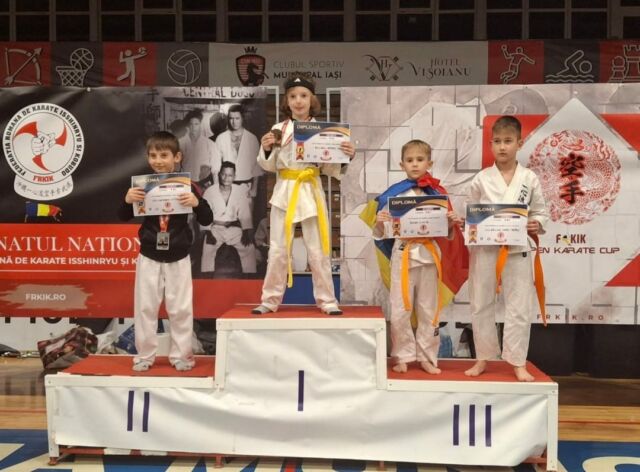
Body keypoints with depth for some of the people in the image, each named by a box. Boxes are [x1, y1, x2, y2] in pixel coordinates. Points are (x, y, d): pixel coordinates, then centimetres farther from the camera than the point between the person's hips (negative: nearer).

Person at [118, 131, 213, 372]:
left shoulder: (187, 186, -8)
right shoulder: (143, 186, -4)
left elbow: (207, 220, -8)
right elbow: (124, 217, 4)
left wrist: (197, 203, -28)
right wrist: (127, 201, -17)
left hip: (178, 259, -1)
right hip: (149, 257, 2)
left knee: (181, 308, 7)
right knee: (145, 307, 9)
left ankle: (181, 354, 22)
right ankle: (145, 354, 22)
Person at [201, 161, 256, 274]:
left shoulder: (240, 192, -2)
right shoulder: (210, 191, -7)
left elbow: (245, 214, -1)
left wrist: (247, 232, -13)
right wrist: (208, 232, -17)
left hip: (233, 228, 2)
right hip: (215, 228, -1)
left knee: (249, 248, -12)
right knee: (207, 249, -23)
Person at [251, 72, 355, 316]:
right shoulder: (279, 129, 2)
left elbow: (331, 168, 3)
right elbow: (269, 166, 5)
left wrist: (347, 157, -14)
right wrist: (266, 150, -14)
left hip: (312, 193, -1)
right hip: (284, 192, 1)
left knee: (318, 251, 6)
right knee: (278, 250, 7)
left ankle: (327, 300, 17)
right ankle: (270, 300, 19)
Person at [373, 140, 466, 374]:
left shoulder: (438, 193, 4)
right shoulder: (393, 194, -2)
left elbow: (446, 233, 10)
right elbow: (383, 233, -1)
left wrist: (452, 223, -11)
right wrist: (379, 223, -22)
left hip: (429, 255, 2)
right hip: (403, 254, -1)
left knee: (429, 309, 9)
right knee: (400, 310, 2)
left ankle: (427, 357, 22)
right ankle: (403, 356, 17)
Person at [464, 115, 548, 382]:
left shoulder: (530, 179, 2)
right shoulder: (481, 179, 1)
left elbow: (541, 212, 8)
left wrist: (536, 225, -12)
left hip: (518, 250, 0)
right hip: (485, 249, 0)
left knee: (519, 307, 4)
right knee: (481, 305, 7)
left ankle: (518, 362, 16)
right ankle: (483, 358, 22)